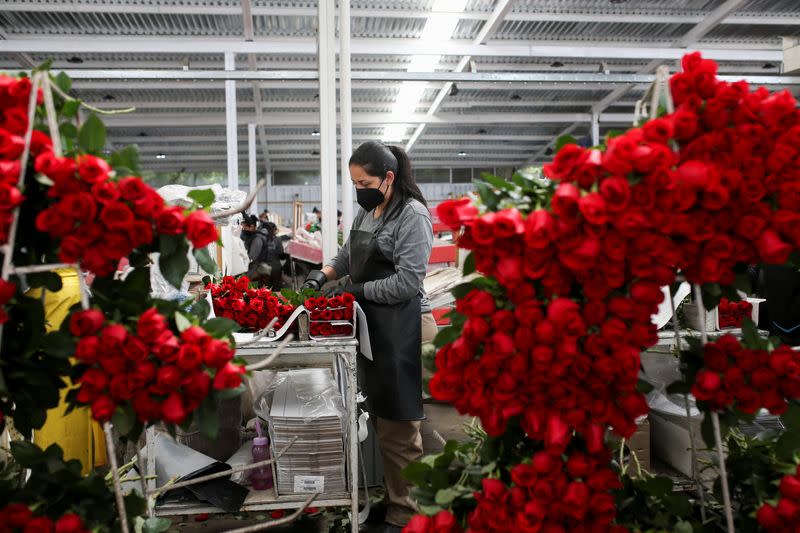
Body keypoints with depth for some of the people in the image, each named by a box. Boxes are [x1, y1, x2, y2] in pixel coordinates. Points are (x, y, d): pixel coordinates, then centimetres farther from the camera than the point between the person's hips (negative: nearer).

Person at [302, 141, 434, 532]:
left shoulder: (412, 215, -13)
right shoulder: (365, 211, 11)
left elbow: (407, 282, -18)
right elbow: (349, 255, 24)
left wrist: (357, 290, -15)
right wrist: (325, 273, 6)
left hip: (399, 327, -8)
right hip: (369, 324, 8)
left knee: (398, 426, 0)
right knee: (379, 415, 16)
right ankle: (388, 495, 31)